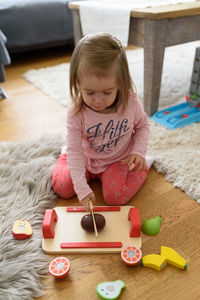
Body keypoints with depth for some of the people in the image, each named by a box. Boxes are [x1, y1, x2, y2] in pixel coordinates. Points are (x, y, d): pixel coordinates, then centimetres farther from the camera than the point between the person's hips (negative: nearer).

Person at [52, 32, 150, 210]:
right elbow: (75, 151, -24)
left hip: (119, 159, 0)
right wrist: (82, 189, -30)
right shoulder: (76, 113, -26)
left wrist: (138, 152, -15)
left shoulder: (130, 103, -22)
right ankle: (65, 156, 26)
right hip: (87, 159, 1)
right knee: (62, 188, -4)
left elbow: (143, 125, 0)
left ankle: (142, 166, 10)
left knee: (115, 197, -17)